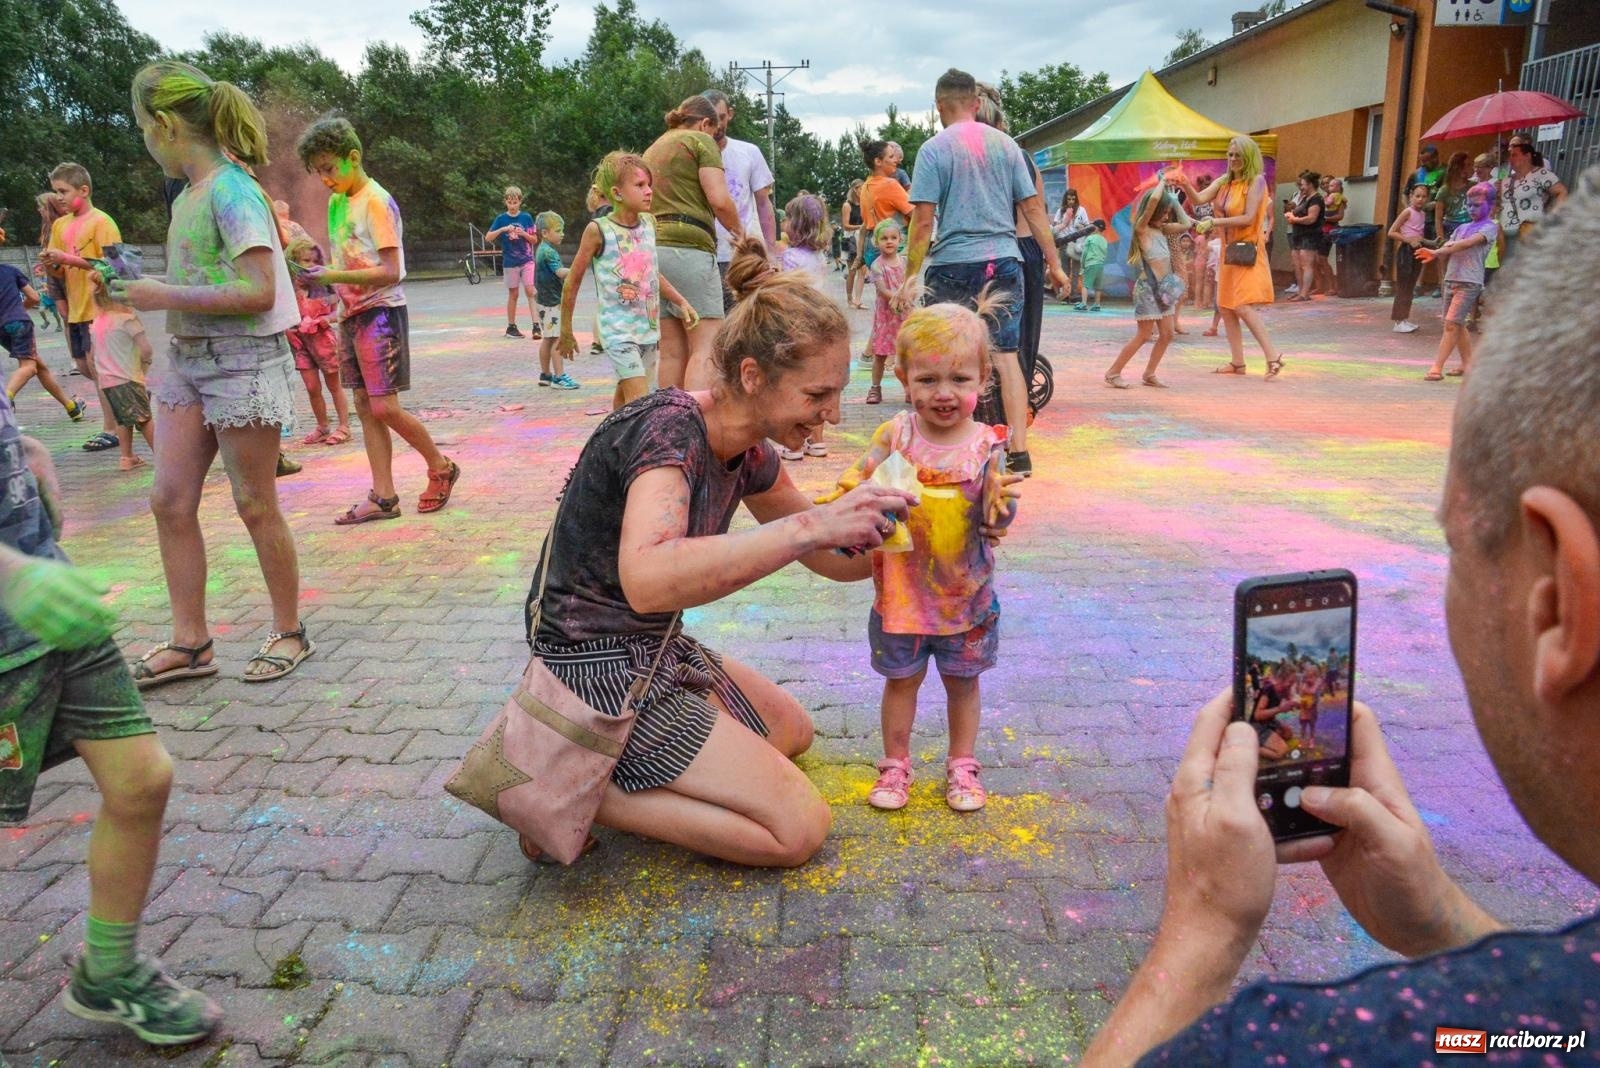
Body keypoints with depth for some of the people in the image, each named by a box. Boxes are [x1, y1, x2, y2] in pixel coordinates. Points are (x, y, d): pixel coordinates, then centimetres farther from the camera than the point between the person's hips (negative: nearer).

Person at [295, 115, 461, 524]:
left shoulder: (376, 202, -12)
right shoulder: (336, 201, 12)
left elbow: (391, 272, -18)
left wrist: (333, 276, -23)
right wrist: (320, 274, 2)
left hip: (381, 311, -8)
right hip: (352, 314, 8)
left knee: (385, 407, -10)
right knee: (365, 406, 5)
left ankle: (441, 467, 12)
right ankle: (383, 497, 9)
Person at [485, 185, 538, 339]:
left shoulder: (526, 217, 3)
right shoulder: (501, 219, 1)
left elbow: (534, 240, 6)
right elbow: (488, 237, -4)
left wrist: (523, 234, -13)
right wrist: (503, 229, -17)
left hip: (527, 260, 0)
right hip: (510, 262, 0)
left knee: (530, 291, -10)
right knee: (513, 294, 6)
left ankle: (535, 326, -13)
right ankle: (511, 327, 16)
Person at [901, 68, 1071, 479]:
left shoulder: (934, 148, -3)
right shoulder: (1005, 144, 8)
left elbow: (923, 219, -9)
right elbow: (1033, 208, 8)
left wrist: (911, 274, -3)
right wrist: (1054, 263, 13)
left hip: (953, 263, -3)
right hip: (1004, 261, 4)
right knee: (1006, 355, 6)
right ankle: (1019, 453, 3)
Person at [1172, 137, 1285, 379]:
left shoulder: (1256, 181, -8)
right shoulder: (1224, 181, 10)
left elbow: (1248, 218, -15)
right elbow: (1199, 198, -1)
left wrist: (1216, 222, -16)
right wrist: (1184, 185, -19)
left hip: (1247, 252, -8)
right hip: (1228, 250, 8)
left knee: (1243, 306, -18)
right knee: (1225, 307, 9)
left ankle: (1273, 356, -12)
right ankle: (1237, 362, 18)